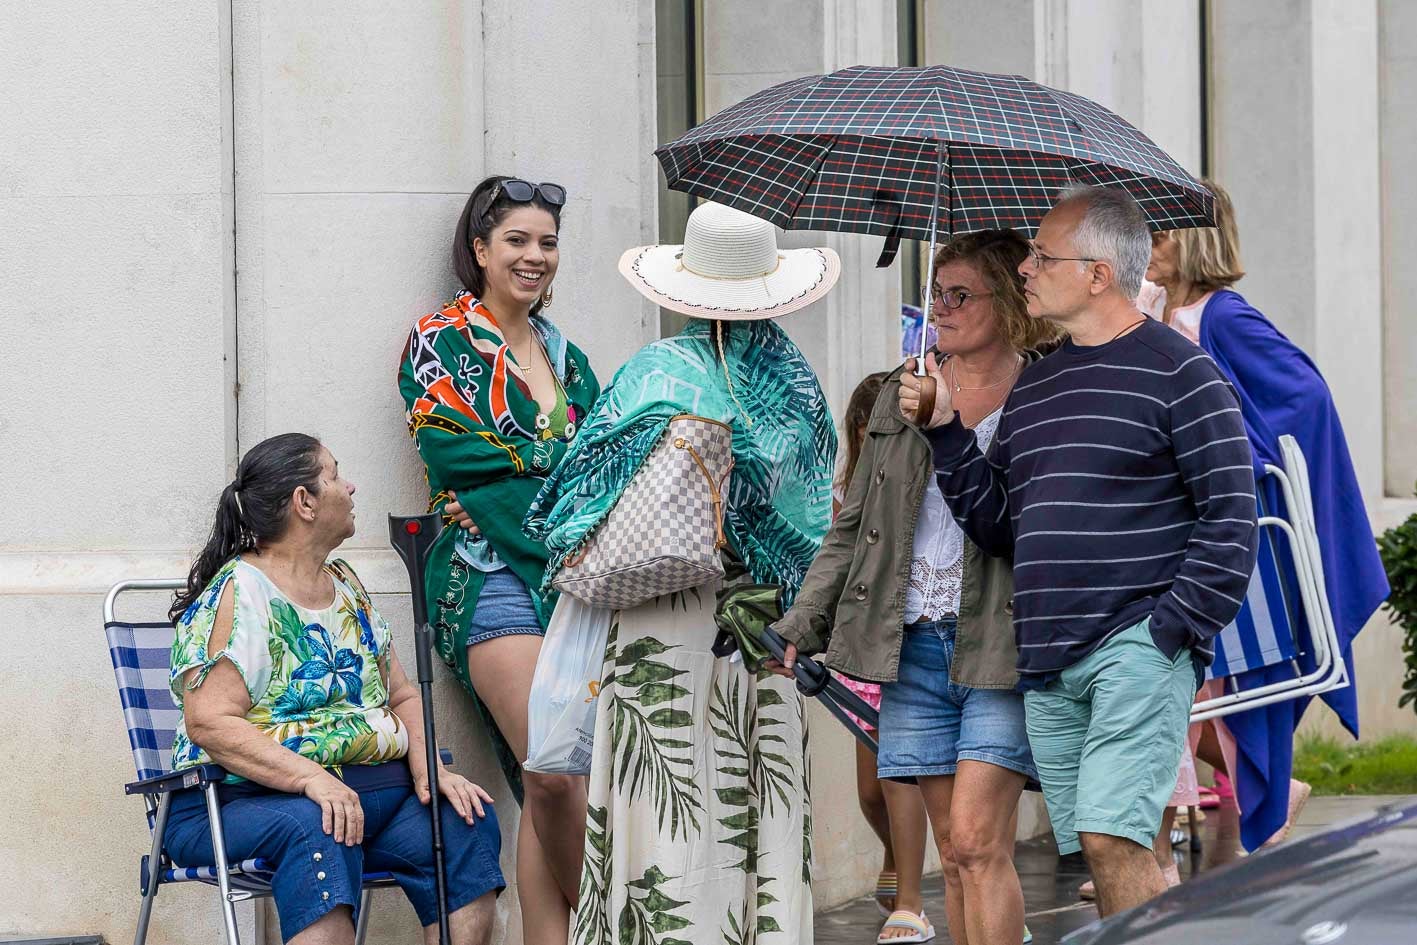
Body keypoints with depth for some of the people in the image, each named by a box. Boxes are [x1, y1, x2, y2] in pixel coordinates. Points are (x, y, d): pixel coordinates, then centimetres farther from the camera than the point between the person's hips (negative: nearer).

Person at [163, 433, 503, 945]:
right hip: (245, 799, -7)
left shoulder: (346, 587, 18)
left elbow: (402, 697, 20)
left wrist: (427, 770, -2)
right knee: (317, 830, -38)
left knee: (466, 822, -17)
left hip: (371, 787, 7)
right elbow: (210, 724, -18)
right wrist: (312, 779, -29)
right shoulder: (238, 594, -7)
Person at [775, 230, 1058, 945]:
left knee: (977, 841, -12)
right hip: (913, 645, 5)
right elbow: (853, 528, 16)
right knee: (954, 852, 7)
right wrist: (801, 627, 10)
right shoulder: (903, 395, 13)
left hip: (1002, 645, -5)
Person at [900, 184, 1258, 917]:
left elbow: (1231, 514, -8)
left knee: (1111, 837, -19)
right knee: (1089, 852, 6)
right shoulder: (1032, 388, 19)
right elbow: (1000, 526, 19)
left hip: (1138, 645, -7)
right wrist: (946, 433, 9)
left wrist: (1174, 628, -14)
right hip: (1049, 665, 7)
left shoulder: (1177, 370, -3)